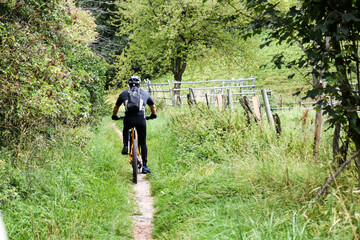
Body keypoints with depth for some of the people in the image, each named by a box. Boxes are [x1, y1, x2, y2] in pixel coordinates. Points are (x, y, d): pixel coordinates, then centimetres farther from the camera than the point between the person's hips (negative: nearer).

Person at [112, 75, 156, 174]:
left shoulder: (124, 93, 19)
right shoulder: (145, 93, 21)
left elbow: (116, 107, 27)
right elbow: (153, 106, 32)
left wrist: (114, 116, 45)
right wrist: (153, 115, 50)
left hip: (128, 119, 0)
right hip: (141, 119, 0)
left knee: (125, 130, 37)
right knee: (143, 143, 11)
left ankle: (125, 146, 15)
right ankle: (144, 166, 10)